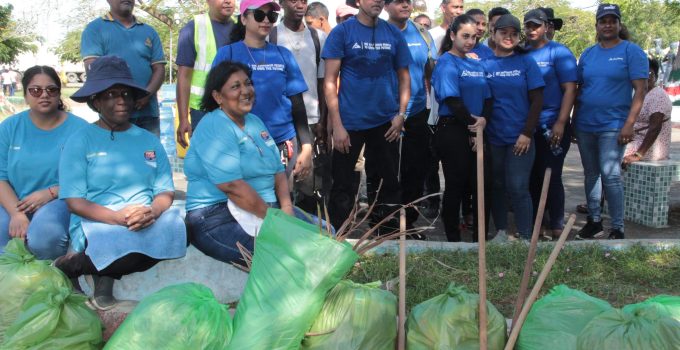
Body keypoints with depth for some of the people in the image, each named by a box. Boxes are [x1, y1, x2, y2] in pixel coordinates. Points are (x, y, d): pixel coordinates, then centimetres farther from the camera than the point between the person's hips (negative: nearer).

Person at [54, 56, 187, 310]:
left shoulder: (149, 141, 15)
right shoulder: (80, 141, 4)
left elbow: (165, 191, 8)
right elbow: (74, 201, -5)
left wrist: (153, 211, -16)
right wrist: (117, 217, -21)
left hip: (148, 224, 3)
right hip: (97, 223, -3)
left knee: (173, 227, -31)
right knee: (123, 241, -37)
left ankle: (105, 274, -6)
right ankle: (67, 266, -1)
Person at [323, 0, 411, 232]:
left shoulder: (394, 34, 5)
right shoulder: (342, 32, -4)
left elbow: (404, 77, 11)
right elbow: (330, 81, -7)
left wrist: (400, 114, -2)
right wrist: (336, 125, -13)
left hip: (386, 122, 4)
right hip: (350, 122, -3)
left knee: (386, 183, 13)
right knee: (343, 185, 5)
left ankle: (386, 238, 28)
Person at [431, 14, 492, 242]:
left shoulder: (476, 64, 15)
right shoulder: (447, 62, -7)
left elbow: (487, 98, 11)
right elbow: (452, 100, -16)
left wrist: (483, 119, -8)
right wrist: (472, 125, -10)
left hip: (477, 133, 7)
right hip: (453, 131, -7)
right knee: (456, 186, 1)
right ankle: (453, 239, 14)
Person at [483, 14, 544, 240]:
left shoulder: (526, 62, 1)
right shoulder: (485, 65, 5)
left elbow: (537, 99, -2)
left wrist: (527, 133, -9)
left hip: (520, 138, -2)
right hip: (492, 137, 2)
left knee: (517, 187, -5)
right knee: (496, 186, 10)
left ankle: (525, 237, 5)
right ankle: (501, 231, 24)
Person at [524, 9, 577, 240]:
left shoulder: (559, 53, -4)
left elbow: (570, 89, -9)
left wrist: (561, 123, -17)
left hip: (551, 127, -5)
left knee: (551, 176, -1)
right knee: (531, 176, 12)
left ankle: (557, 227, 11)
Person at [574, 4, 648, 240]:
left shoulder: (631, 51, -3)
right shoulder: (587, 54, 11)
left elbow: (640, 89, -9)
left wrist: (629, 124, -17)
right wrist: (574, 120, 10)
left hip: (612, 126, -5)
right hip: (584, 125, 5)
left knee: (610, 176, -8)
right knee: (591, 174, 12)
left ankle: (618, 229, 2)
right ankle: (594, 221, 24)